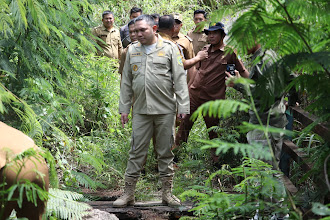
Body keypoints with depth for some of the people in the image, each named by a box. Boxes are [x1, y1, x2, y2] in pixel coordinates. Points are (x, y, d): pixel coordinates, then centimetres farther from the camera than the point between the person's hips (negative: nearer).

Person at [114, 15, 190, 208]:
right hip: (141, 111, 2)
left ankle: (167, 193, 14)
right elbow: (126, 82, 15)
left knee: (165, 152, 6)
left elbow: (180, 80, -2)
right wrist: (124, 108, 10)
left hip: (165, 110, -2)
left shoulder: (169, 48, 1)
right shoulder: (132, 50, 12)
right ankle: (129, 193, 9)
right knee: (137, 152, 4)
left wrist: (183, 107, -8)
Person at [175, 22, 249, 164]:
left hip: (213, 98, -4)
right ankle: (176, 149, 13)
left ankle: (216, 155, 24)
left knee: (213, 128, 7)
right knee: (185, 122, 4)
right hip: (194, 93, 4)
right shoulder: (205, 50, 10)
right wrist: (189, 87, 21)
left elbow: (243, 71, 1)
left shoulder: (229, 52, -4)